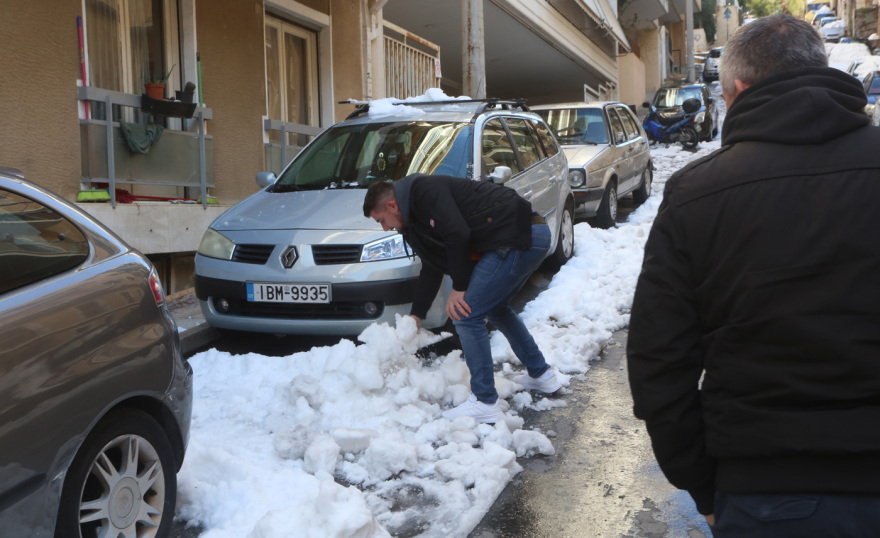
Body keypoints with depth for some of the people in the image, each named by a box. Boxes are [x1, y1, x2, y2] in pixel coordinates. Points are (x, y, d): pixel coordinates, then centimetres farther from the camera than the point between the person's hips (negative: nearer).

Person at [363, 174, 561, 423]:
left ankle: (485, 403, -1)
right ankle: (541, 374, 40)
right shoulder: (416, 216, 21)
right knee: (496, 309, 28)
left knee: (466, 316, -8)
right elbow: (432, 269, 27)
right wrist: (416, 316, 29)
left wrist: (459, 288, -11)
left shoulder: (425, 190, -10)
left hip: (518, 239, -11)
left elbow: (458, 235, -20)